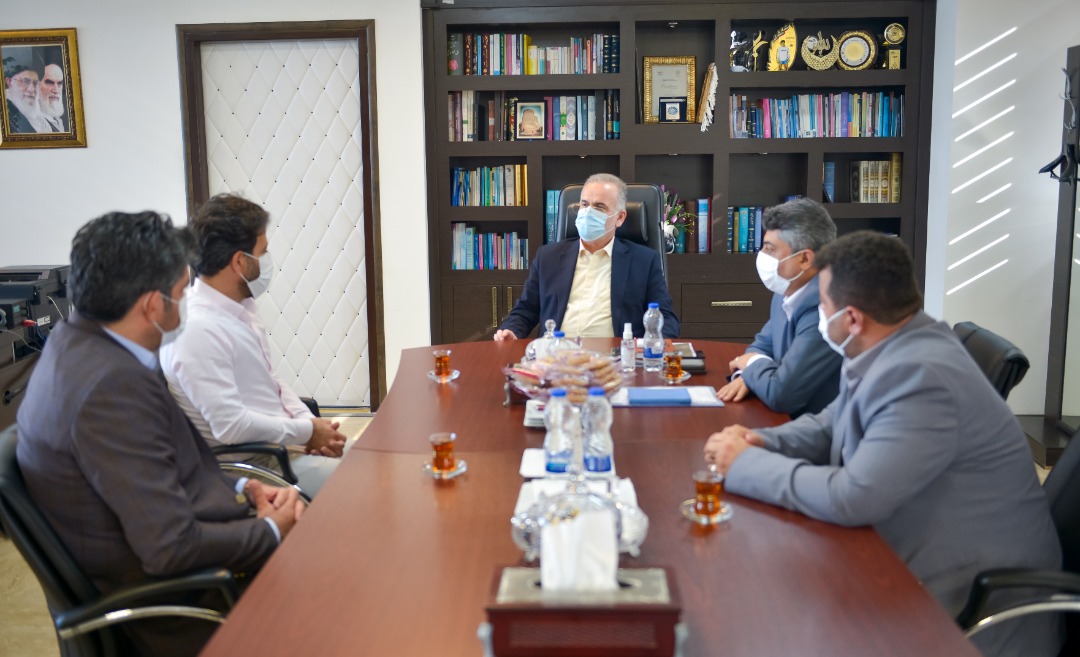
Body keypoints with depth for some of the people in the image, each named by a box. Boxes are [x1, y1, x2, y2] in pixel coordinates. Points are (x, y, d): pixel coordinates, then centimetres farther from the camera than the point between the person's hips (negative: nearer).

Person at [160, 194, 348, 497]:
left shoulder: (240, 308, 6)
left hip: (285, 441, 9)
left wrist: (312, 425, -2)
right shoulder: (198, 330, -23)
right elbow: (230, 425, -26)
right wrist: (308, 431, -16)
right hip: (253, 463, -9)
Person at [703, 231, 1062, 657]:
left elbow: (852, 498, -30)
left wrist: (746, 465, -18)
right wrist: (763, 443, -4)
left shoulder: (919, 375, -28)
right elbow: (829, 426, 15)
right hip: (911, 567, 8)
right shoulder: (887, 351, 2)